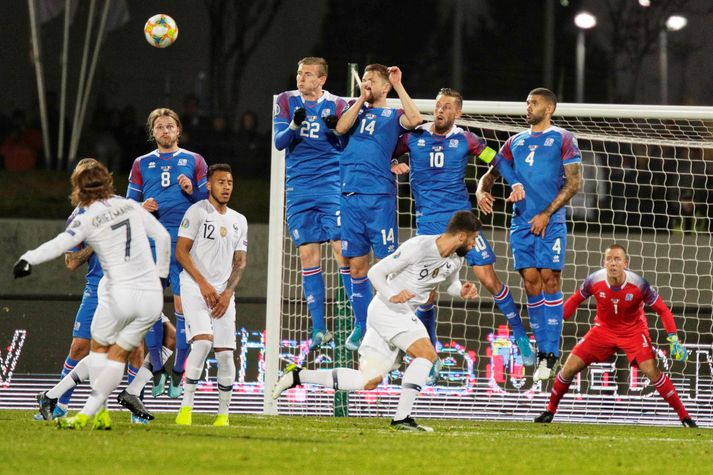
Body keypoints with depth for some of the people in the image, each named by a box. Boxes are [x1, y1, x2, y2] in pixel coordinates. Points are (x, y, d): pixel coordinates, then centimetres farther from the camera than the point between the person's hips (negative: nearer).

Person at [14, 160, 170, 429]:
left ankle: (99, 412, 9)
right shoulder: (131, 206, 10)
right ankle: (92, 412, 4)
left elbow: (59, 245, -21)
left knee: (99, 348, 17)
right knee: (118, 356, 12)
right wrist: (160, 274, 24)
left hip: (120, 294, -4)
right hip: (151, 295, 4)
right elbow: (163, 237, 14)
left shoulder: (87, 219, -5)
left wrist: (28, 259, -26)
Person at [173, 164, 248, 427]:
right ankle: (186, 407, -20)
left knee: (226, 353, -1)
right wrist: (203, 284, -13)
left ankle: (223, 414, 9)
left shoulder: (239, 221, 15)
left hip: (223, 293, 5)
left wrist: (228, 292, -1)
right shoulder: (197, 212, -2)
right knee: (202, 341, -23)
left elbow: (240, 262, 16)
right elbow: (181, 251, -6)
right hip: (195, 287, -5)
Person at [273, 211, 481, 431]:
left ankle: (298, 375, 11)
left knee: (368, 381, 4)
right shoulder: (417, 247, -20)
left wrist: (462, 290, 1)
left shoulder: (456, 260, 3)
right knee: (427, 354, -23)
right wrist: (391, 296, -31)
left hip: (404, 314, 8)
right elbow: (375, 272, -14)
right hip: (386, 308, -8)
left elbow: (451, 283, 24)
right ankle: (401, 418, -21)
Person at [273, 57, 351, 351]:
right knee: (308, 255, 2)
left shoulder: (337, 105, 1)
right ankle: (319, 329, 8)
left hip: (331, 185, -2)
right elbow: (279, 141, -1)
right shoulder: (287, 101, 6)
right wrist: (294, 125, -21)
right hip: (299, 188, 2)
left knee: (343, 249, -11)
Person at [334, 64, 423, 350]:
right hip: (350, 196, 4)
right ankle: (361, 326, 13)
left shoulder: (393, 115, 7)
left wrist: (398, 85, -10)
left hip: (379, 197, -4)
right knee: (356, 265, 6)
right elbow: (340, 128, 0)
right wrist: (362, 99, 0)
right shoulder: (357, 110, 19)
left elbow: (415, 119, -15)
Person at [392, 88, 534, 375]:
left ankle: (521, 339, 8)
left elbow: (497, 161, 6)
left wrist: (516, 183, -10)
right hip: (428, 221, 0)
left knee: (489, 279, -6)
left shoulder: (465, 140, 2)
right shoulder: (413, 138, 3)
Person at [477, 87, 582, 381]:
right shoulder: (516, 142, 17)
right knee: (531, 283, -1)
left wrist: (547, 214, -12)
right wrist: (481, 191, -4)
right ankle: (542, 350, 5)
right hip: (521, 222, 4)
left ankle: (550, 355, -10)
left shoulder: (563, 139, 3)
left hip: (550, 222, -4)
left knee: (549, 279, -9)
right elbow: (491, 173, 20)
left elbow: (574, 182, -4)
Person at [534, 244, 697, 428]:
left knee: (652, 372, -20)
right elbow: (574, 301, 0)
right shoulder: (594, 281, -21)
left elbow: (663, 311, -14)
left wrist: (674, 339, -23)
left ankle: (684, 417, -9)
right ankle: (550, 410, 17)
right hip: (603, 329, 2)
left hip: (633, 332, -2)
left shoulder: (639, 284, -26)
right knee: (569, 368, -6)